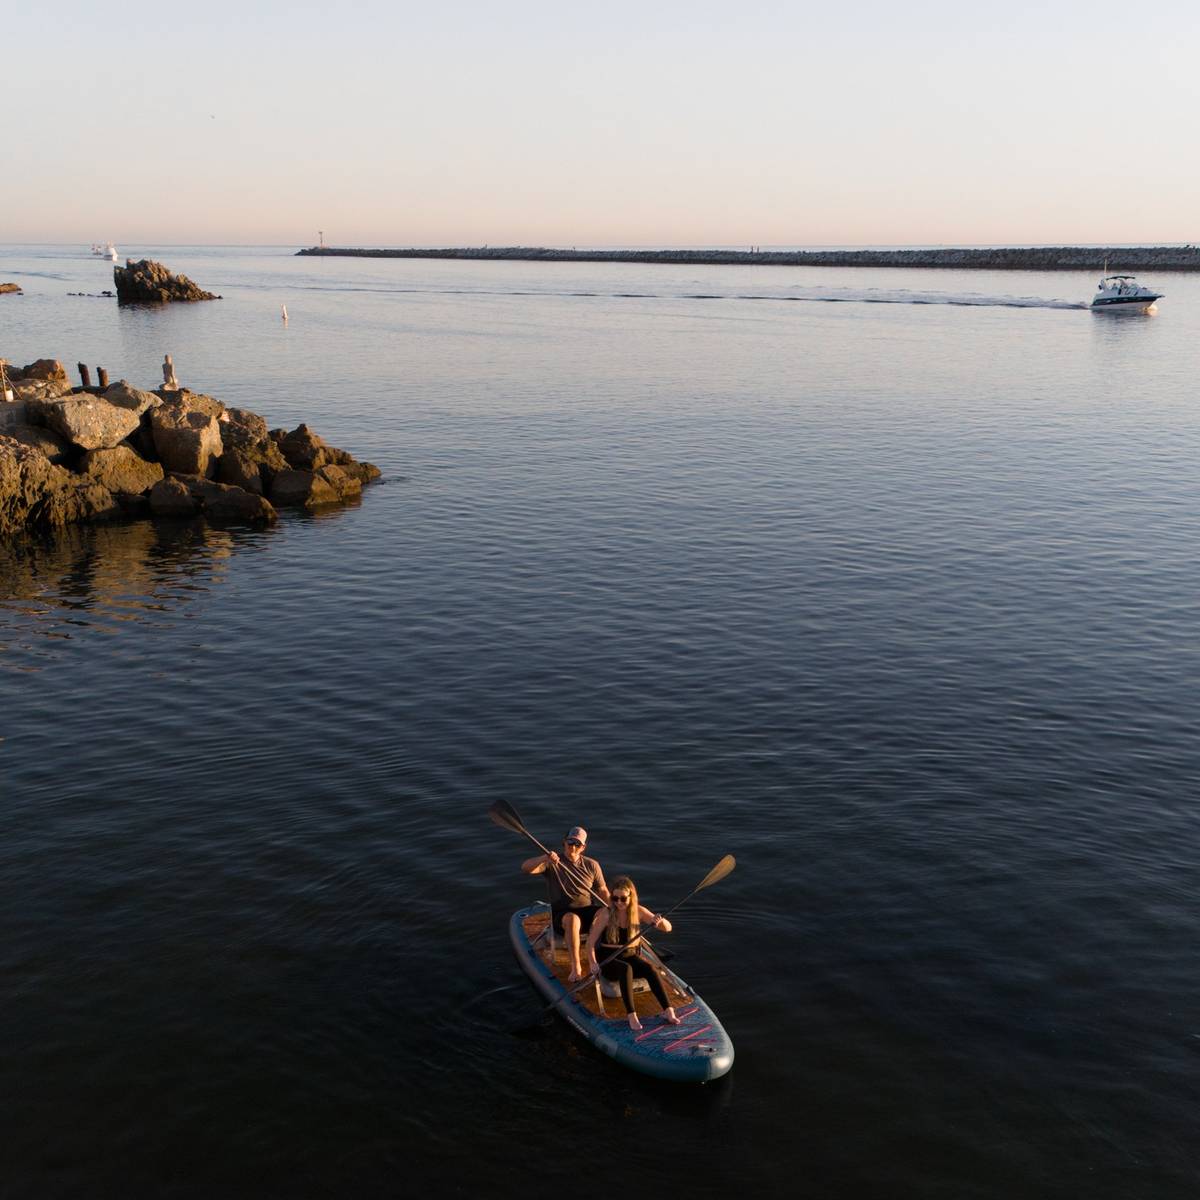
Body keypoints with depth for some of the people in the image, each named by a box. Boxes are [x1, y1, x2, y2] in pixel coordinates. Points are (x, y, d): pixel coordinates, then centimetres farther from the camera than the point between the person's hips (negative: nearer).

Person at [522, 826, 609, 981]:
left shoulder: (591, 865, 7)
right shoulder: (551, 863, -3)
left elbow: (603, 891, 10)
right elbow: (526, 867, -17)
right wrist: (544, 858, -34)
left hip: (588, 911, 3)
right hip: (562, 914, -3)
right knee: (572, 919, -39)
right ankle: (576, 967, -33)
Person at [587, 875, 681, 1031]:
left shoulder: (639, 911, -3)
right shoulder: (607, 915, -12)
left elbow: (668, 928, -3)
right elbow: (591, 942, -11)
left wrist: (660, 920, -26)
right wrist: (592, 963, -25)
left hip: (631, 957, 3)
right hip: (608, 960, -3)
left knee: (651, 969, -29)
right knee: (626, 969, -37)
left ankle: (668, 1010, -34)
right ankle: (631, 1015, -42)